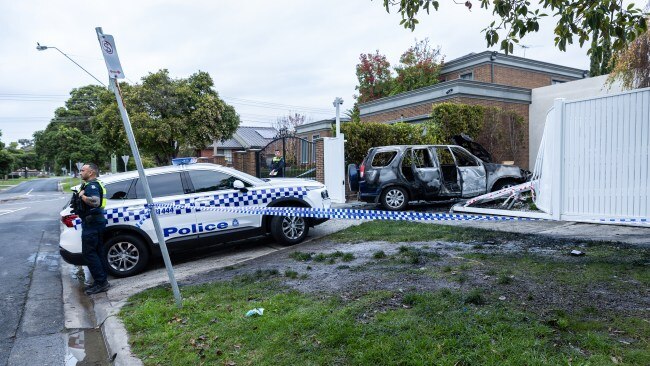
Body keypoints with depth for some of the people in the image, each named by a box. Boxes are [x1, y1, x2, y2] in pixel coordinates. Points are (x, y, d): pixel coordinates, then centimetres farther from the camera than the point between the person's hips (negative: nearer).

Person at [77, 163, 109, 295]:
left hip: (92, 223, -11)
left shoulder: (92, 186, -16)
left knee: (88, 253, -7)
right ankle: (102, 281, 19)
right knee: (97, 252, 13)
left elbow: (95, 201, -33)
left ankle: (101, 282, -5)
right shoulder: (93, 185, 19)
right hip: (96, 221, 11)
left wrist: (82, 196, -19)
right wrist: (82, 196, 13)